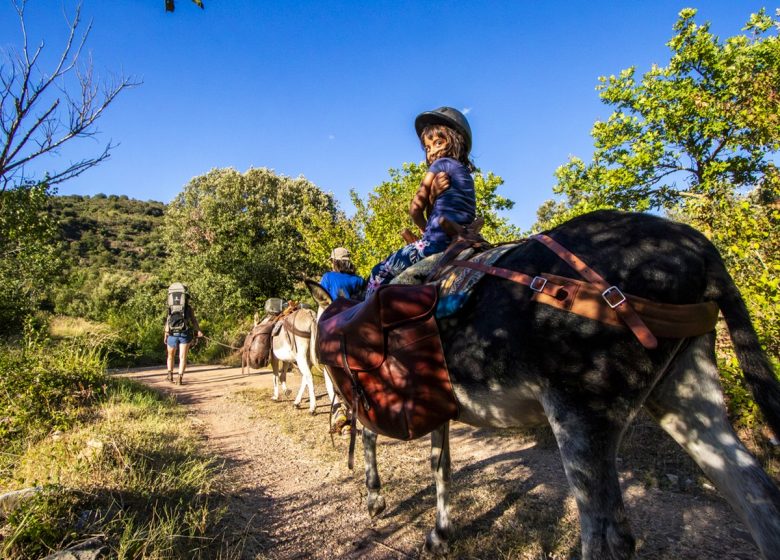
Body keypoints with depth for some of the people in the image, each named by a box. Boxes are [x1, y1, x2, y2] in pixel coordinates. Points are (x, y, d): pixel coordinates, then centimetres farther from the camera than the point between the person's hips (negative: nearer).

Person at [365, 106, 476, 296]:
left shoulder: (441, 163, -1)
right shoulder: (465, 172, 24)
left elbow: (415, 208, -3)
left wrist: (424, 229, 14)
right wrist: (433, 195, -5)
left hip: (436, 244, -10)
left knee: (380, 272, 2)